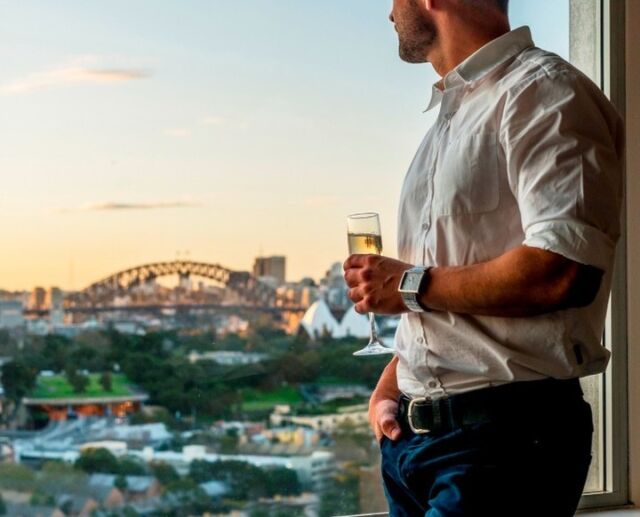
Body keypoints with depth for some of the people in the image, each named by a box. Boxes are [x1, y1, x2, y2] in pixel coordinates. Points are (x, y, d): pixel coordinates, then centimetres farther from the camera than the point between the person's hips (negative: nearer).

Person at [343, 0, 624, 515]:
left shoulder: (543, 91, -9)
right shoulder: (450, 115, 17)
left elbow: (564, 273, -23)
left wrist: (411, 284, -12)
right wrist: (389, 389, 6)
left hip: (505, 430, -8)